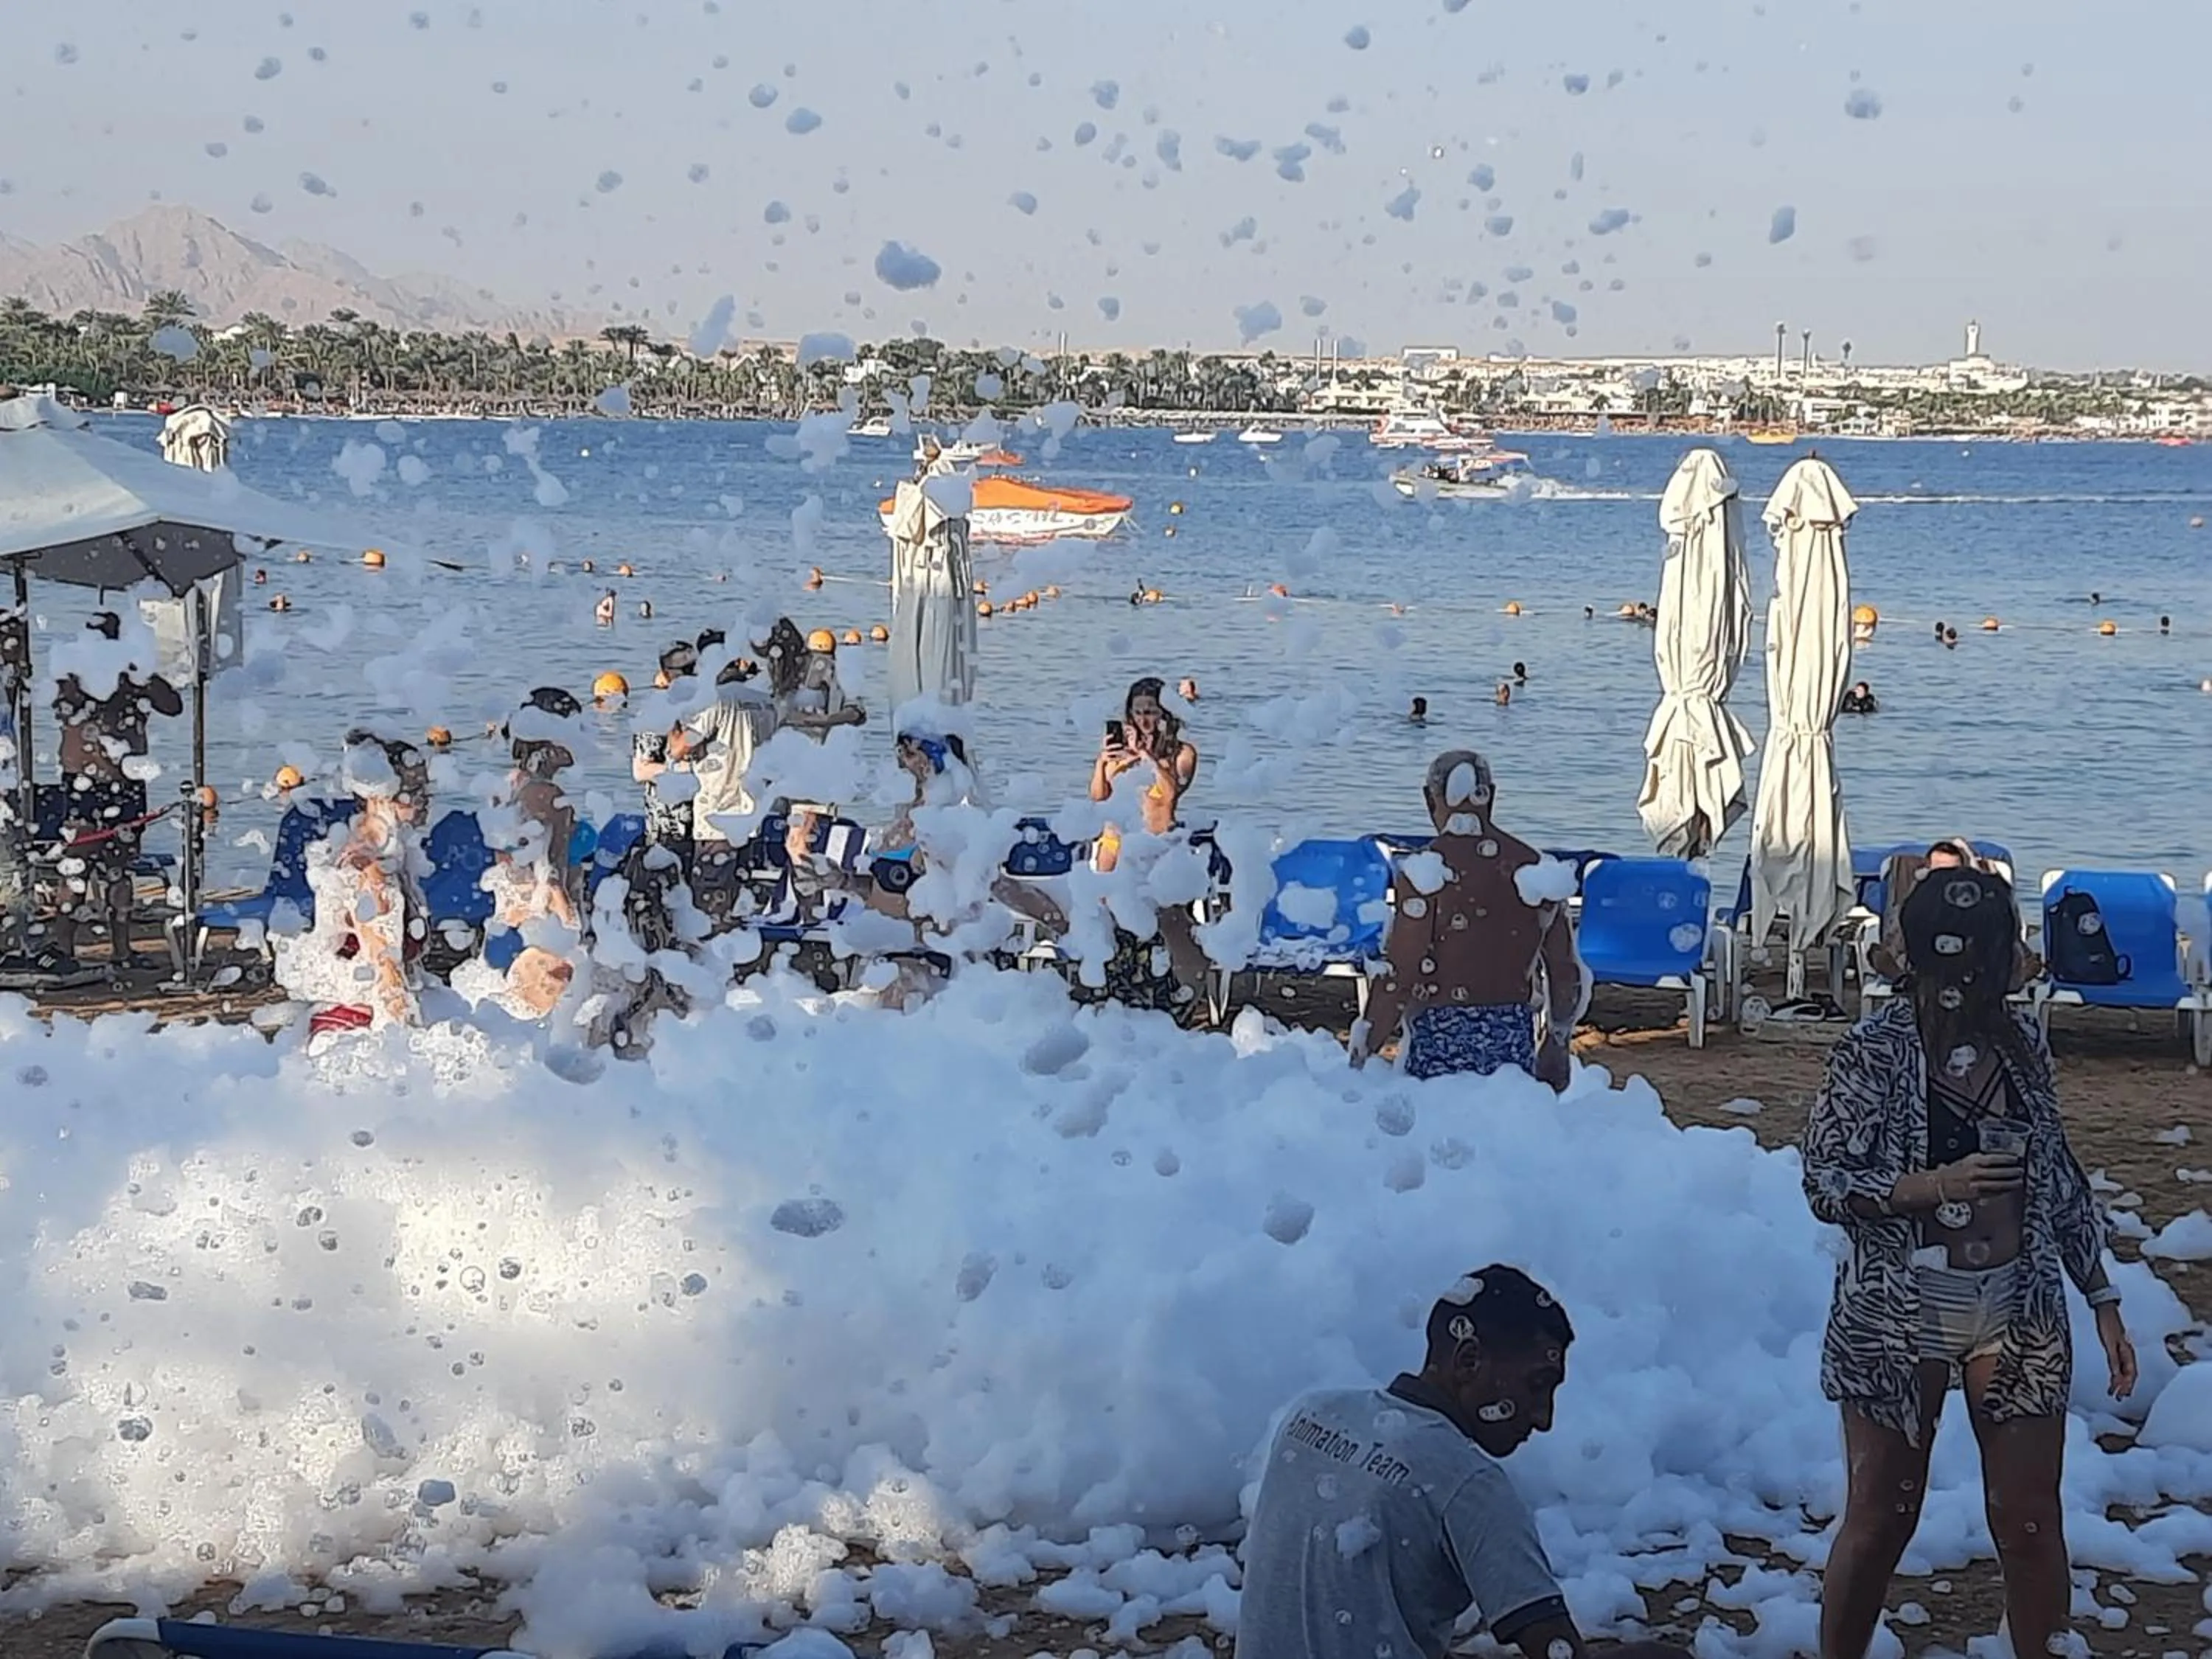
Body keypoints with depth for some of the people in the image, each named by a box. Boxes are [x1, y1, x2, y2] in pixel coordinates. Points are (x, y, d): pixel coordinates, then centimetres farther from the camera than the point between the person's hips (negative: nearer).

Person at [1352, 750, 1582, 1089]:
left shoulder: (1428, 869, -9)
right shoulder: (1533, 867, 6)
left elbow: (1403, 971, -10)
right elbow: (1564, 968, 11)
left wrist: (1366, 1038, -1)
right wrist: (1558, 1041, 24)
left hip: (1441, 1037, -4)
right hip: (1514, 1036, 4)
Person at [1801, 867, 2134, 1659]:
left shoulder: (2023, 1042, 4)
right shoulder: (1873, 1050, -10)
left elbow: (2060, 1179, 11)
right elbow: (1825, 1183, -10)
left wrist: (2103, 1301, 10)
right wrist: (1938, 1185, -24)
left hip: (2016, 1313, 3)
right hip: (1900, 1316, -3)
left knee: (2031, 1519, 5)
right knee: (1881, 1517, 5)